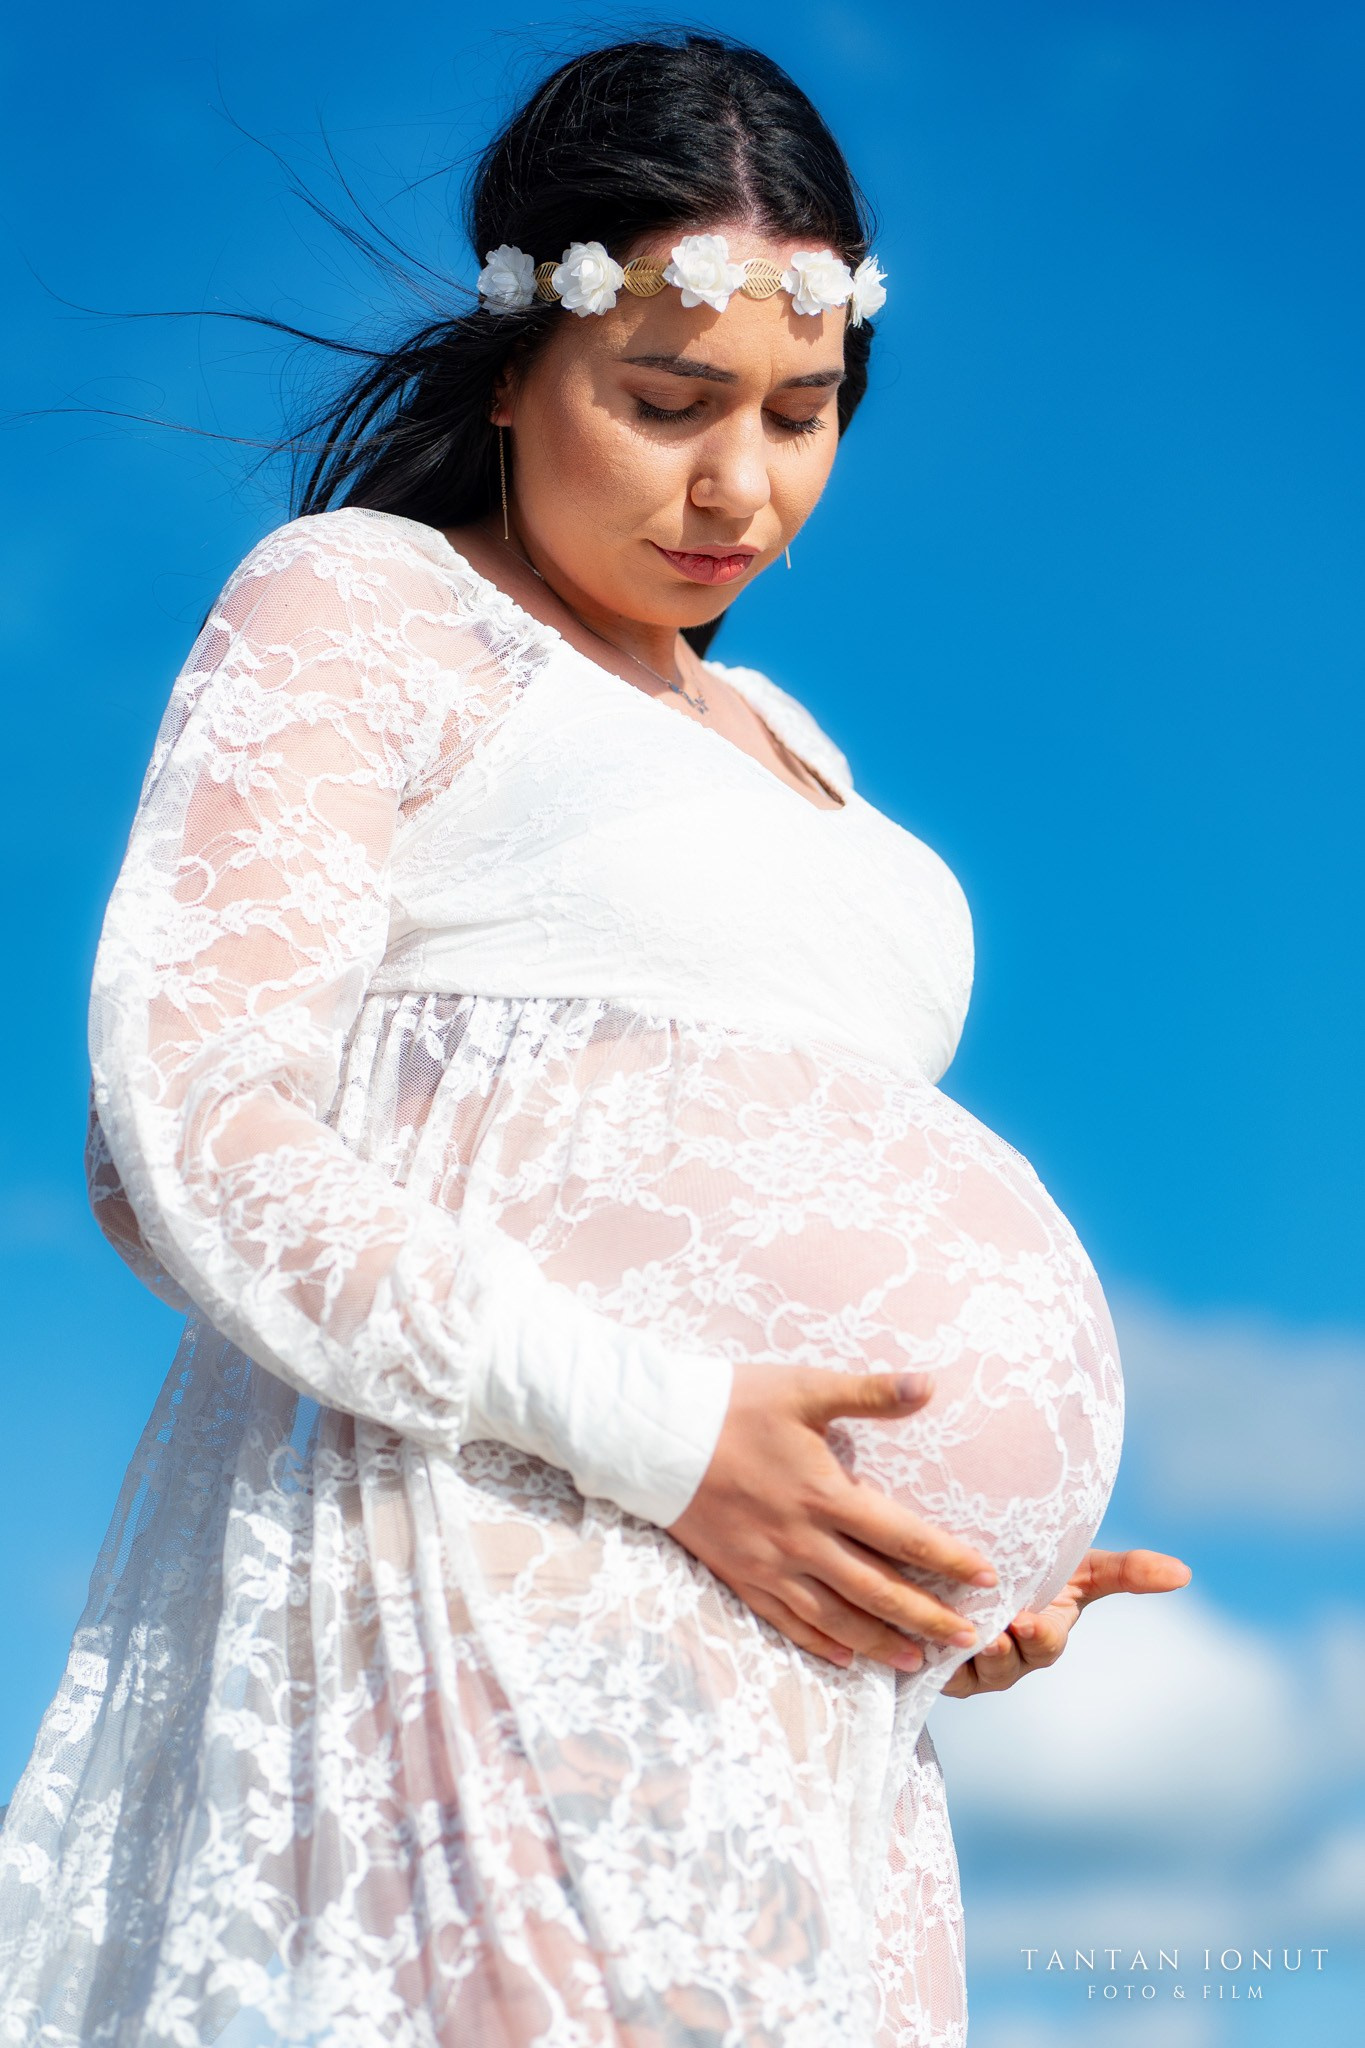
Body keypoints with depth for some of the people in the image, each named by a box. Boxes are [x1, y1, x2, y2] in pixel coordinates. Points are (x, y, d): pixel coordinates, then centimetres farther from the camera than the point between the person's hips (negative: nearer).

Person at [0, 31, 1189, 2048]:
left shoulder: (784, 748, 26)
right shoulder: (359, 605, 4)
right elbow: (189, 1123, -9)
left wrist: (979, 1543, 6)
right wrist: (660, 1434, -17)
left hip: (789, 1679, 7)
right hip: (479, 1591, -7)